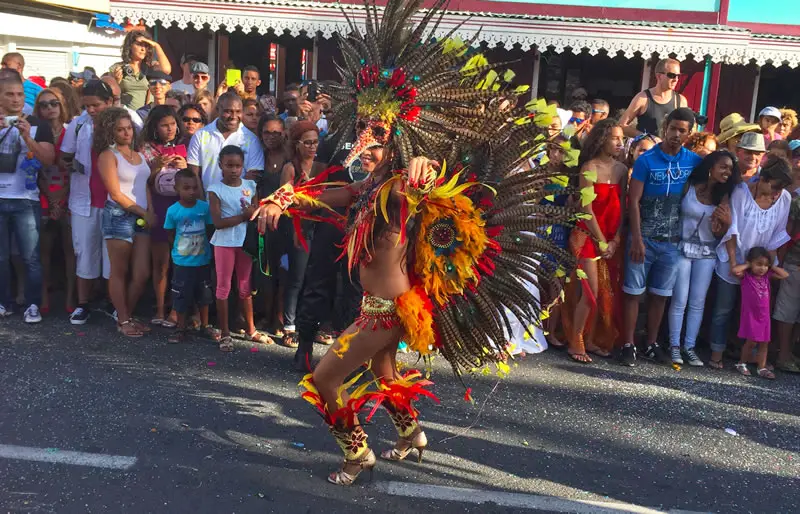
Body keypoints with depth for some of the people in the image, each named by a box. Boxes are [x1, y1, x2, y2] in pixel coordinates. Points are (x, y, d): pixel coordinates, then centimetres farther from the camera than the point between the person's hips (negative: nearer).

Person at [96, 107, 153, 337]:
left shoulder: (139, 154, 14)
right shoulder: (108, 155, -5)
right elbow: (116, 194, -9)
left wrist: (150, 211, 2)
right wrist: (143, 213, -7)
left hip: (141, 217, 6)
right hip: (119, 216, -6)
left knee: (142, 274, 3)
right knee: (119, 272, 3)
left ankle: (128, 316, 20)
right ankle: (123, 321, 13)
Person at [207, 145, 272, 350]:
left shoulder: (250, 186, 3)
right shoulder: (215, 189, -8)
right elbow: (218, 222, -15)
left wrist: (252, 213, -21)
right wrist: (244, 216, -19)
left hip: (245, 242, 3)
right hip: (224, 243, -3)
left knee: (245, 287, 14)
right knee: (223, 287, 4)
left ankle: (251, 330, 25)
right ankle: (225, 334, 12)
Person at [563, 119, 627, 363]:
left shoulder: (621, 169, 5)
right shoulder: (590, 168, -11)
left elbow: (622, 207, 5)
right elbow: (587, 209, -14)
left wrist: (615, 240, -4)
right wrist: (601, 241, -12)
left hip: (612, 239, 6)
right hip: (588, 236, -6)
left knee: (606, 293, 7)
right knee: (591, 292, -7)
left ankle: (591, 340, 19)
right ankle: (575, 343, 5)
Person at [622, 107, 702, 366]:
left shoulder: (694, 161, 3)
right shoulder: (646, 160, -7)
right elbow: (634, 200, -9)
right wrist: (637, 238, -14)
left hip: (673, 241, 3)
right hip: (644, 238, -3)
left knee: (660, 294, 11)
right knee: (633, 292, 2)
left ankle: (652, 343, 23)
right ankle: (628, 344, 10)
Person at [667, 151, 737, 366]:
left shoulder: (723, 196, 2)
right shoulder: (688, 187, -7)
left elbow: (719, 233, 1)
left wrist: (727, 222, -18)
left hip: (707, 253, 4)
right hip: (683, 249, -3)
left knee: (698, 303, 7)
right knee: (680, 300, -2)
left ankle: (689, 346, 16)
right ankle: (674, 345, 9)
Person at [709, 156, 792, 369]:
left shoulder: (785, 199, -7)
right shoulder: (741, 192, -15)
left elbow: (778, 235, 0)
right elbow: (732, 229, -13)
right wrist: (733, 262, -14)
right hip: (732, 261, -3)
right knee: (723, 310, 3)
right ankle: (716, 354, 11)